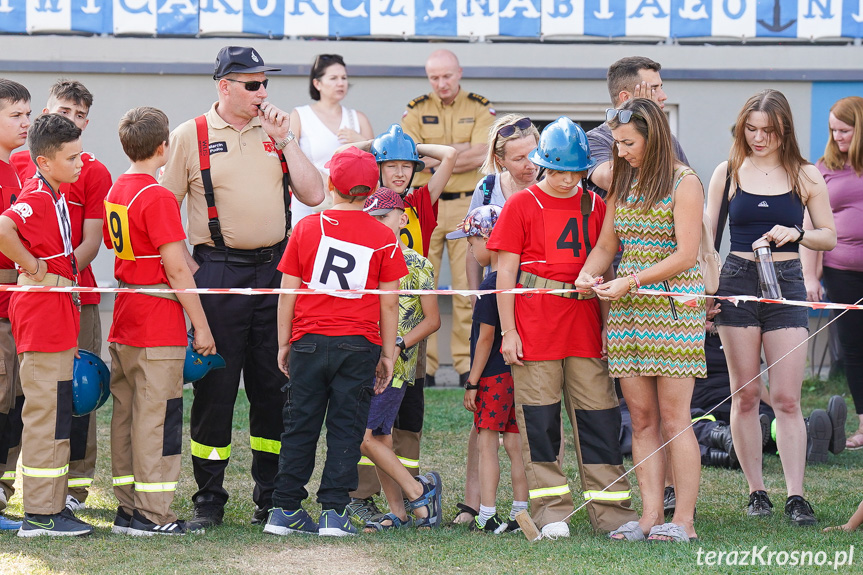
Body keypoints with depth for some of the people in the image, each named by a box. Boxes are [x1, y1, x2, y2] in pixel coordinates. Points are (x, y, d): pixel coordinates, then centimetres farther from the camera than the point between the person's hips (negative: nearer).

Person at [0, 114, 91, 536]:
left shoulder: (53, 196, 14)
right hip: (42, 315, -10)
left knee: (56, 414, 14)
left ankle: (52, 505, 20)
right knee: (45, 413, -6)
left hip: (58, 317, 10)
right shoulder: (36, 199, -16)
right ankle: (39, 514, -3)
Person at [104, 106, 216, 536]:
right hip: (159, 327, -9)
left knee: (126, 414, 11)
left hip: (124, 321, 9)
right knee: (156, 418, -5)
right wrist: (201, 325, -12)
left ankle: (128, 508, 16)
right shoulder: (158, 198, -16)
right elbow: (176, 269, -17)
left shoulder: (115, 192, 11)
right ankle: (153, 514, -3)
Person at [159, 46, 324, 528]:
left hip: (276, 268, 3)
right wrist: (185, 265, -7)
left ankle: (272, 493, 14)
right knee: (215, 385, -1)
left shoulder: (275, 133, 12)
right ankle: (209, 497, 7)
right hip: (218, 269, -3)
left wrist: (285, 140, -2)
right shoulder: (191, 136, 1)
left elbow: (314, 195, 4)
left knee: (274, 385, 5)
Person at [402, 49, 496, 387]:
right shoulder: (416, 110, 8)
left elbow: (480, 156, -9)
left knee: (469, 288, -2)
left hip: (467, 206, -1)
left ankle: (467, 365, 4)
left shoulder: (480, 109, 5)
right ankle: (423, 365, 2)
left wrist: (435, 160, -11)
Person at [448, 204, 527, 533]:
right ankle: (521, 513, 11)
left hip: (493, 374, -8)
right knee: (515, 443, 9)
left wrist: (472, 382, -9)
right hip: (518, 371, 8)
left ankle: (487, 516, -8)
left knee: (487, 444, -6)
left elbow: (486, 336, -14)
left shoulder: (491, 284, -14)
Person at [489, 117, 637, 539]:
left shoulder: (595, 206, 11)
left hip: (585, 325, 3)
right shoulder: (522, 205, 2)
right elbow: (505, 271, 1)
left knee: (599, 417, 2)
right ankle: (551, 513, 6)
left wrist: (609, 325, 9)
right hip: (535, 326, -3)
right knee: (539, 420, 0)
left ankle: (612, 513, 6)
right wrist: (508, 330, -5)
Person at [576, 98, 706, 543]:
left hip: (673, 306, -6)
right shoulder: (623, 184, 14)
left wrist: (631, 281, -16)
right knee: (641, 418, 3)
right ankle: (650, 516, 4)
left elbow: (685, 256, -12)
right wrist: (587, 275, -2)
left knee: (673, 418, -6)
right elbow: (606, 246, 19)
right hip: (627, 309, 6)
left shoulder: (684, 183, -6)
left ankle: (684, 520, -2)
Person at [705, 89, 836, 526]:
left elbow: (829, 236, 8)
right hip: (737, 282, 1)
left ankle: (795, 496, -5)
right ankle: (756, 491, 11)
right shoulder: (728, 173, 5)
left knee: (786, 398, -5)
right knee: (744, 394, 3)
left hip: (786, 283, -1)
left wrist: (796, 234, -11)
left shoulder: (805, 176, 4)